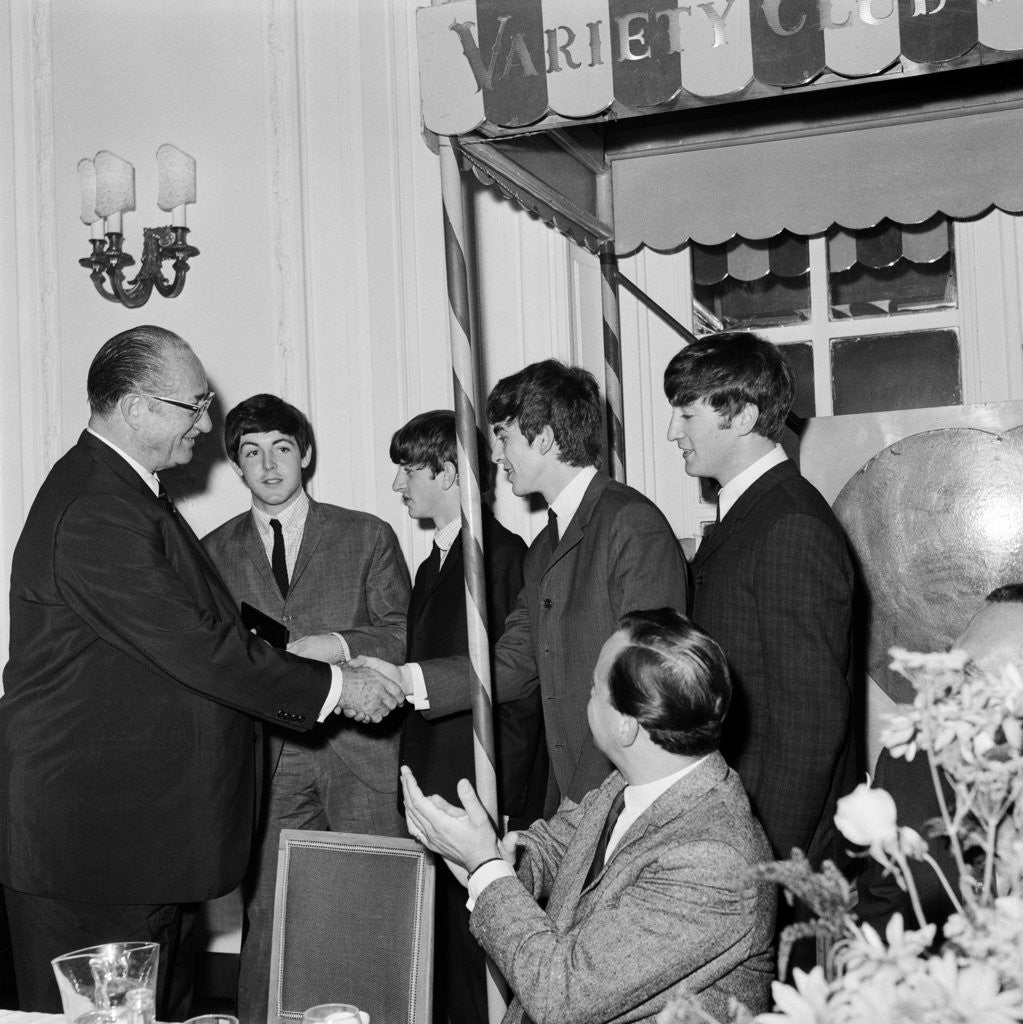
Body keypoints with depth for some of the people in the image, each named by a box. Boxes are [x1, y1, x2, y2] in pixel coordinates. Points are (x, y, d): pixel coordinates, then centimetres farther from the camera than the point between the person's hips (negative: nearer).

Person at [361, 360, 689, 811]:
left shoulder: (633, 524, -13)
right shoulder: (542, 550, 17)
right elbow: (513, 664, 11)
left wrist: (611, 796, -18)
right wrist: (404, 679, 2)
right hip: (568, 792, 7)